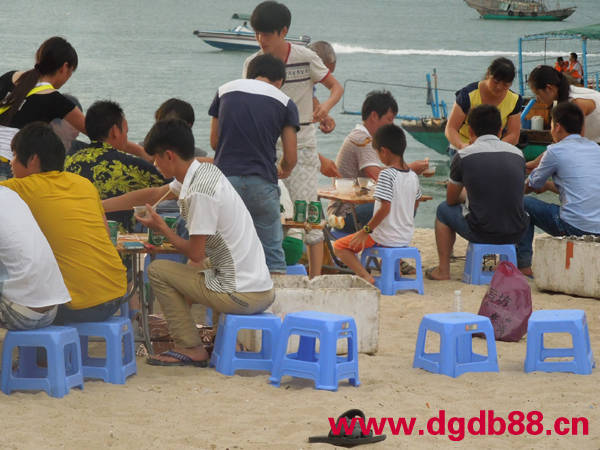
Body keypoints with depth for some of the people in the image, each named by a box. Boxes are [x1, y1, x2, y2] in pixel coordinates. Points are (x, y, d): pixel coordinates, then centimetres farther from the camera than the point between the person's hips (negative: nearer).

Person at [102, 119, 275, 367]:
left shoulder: (200, 192, -19)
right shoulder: (205, 172, 8)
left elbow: (196, 253, -14)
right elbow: (152, 194, 20)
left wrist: (161, 228, 3)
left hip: (242, 296, -9)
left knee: (157, 270, 3)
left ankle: (190, 348, 7)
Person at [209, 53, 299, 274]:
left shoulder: (225, 90, 14)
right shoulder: (285, 102, 8)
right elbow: (290, 158, 6)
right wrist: (283, 171, 28)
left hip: (224, 176, 1)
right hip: (261, 181, -1)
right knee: (272, 255, 5)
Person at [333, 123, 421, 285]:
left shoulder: (387, 175, -20)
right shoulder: (413, 176, 2)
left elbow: (385, 208, -25)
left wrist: (366, 230, -17)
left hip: (384, 238, -8)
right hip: (406, 238, 8)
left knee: (339, 246, 2)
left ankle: (365, 276, -14)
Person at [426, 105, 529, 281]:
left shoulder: (463, 156, -4)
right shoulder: (518, 154, 6)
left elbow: (451, 200, 10)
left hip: (481, 233, -3)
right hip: (516, 234, 3)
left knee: (444, 210, 25)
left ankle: (443, 270, 26)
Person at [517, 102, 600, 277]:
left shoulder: (556, 151, -3)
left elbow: (532, 186, 12)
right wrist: (548, 185, 35)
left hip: (574, 227, -7)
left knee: (524, 204, 12)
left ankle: (524, 266, 10)